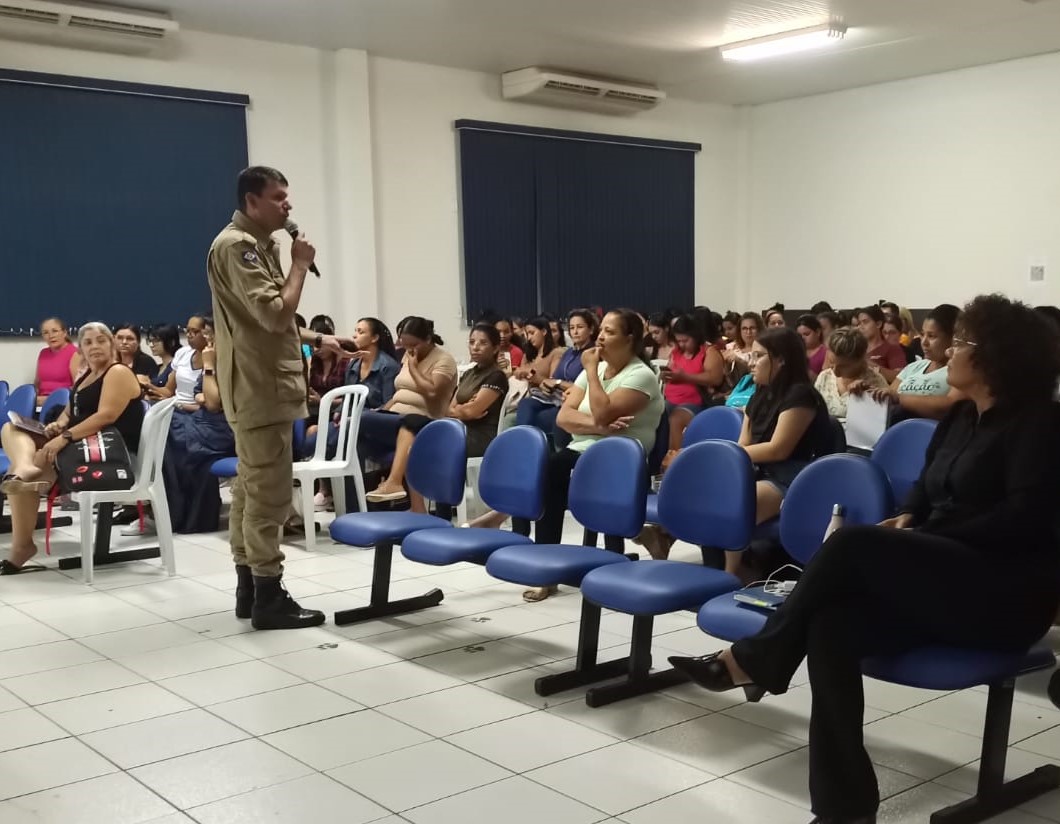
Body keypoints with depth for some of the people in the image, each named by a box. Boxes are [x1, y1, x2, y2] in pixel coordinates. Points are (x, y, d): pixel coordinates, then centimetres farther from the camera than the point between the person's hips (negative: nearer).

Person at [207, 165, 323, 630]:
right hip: (261, 389, -11)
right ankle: (268, 597, -5)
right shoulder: (237, 245, -14)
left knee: (250, 489, 12)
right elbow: (275, 313, -23)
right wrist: (300, 265, -11)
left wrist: (314, 340, 14)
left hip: (260, 387, 11)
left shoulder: (257, 245, 19)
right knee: (269, 494, -9)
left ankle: (248, 589, 19)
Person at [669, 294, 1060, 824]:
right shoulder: (961, 417, 17)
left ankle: (752, 662, -12)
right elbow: (928, 489, 24)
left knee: (853, 545, -27)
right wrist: (907, 520, 1)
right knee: (832, 624, -23)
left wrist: (927, 538, -15)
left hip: (1004, 592, -7)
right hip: (940, 583, 7)